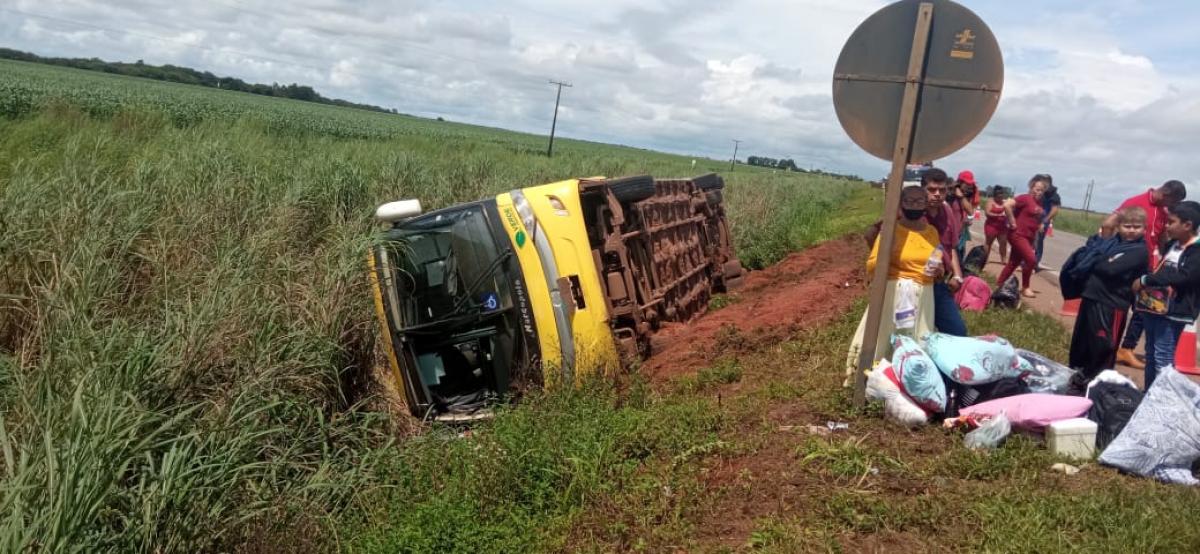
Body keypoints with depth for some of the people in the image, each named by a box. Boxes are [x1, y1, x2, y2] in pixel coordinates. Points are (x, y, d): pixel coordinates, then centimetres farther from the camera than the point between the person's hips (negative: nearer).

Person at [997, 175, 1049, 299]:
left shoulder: (1040, 203, 10)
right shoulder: (1025, 198, -13)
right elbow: (1007, 205, -25)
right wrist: (1012, 223, -19)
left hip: (1028, 237, 8)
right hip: (1018, 235, -8)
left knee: (1014, 262, 13)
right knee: (1031, 259, -17)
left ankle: (999, 284, 23)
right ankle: (1025, 287, -2)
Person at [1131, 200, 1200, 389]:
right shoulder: (1172, 245, 13)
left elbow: (1182, 276, -26)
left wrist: (1145, 280, -22)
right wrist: (1144, 287, 8)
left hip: (1173, 312, -9)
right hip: (1154, 306, 9)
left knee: (1163, 356, -7)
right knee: (1151, 353, 16)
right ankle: (1148, 394, 26)